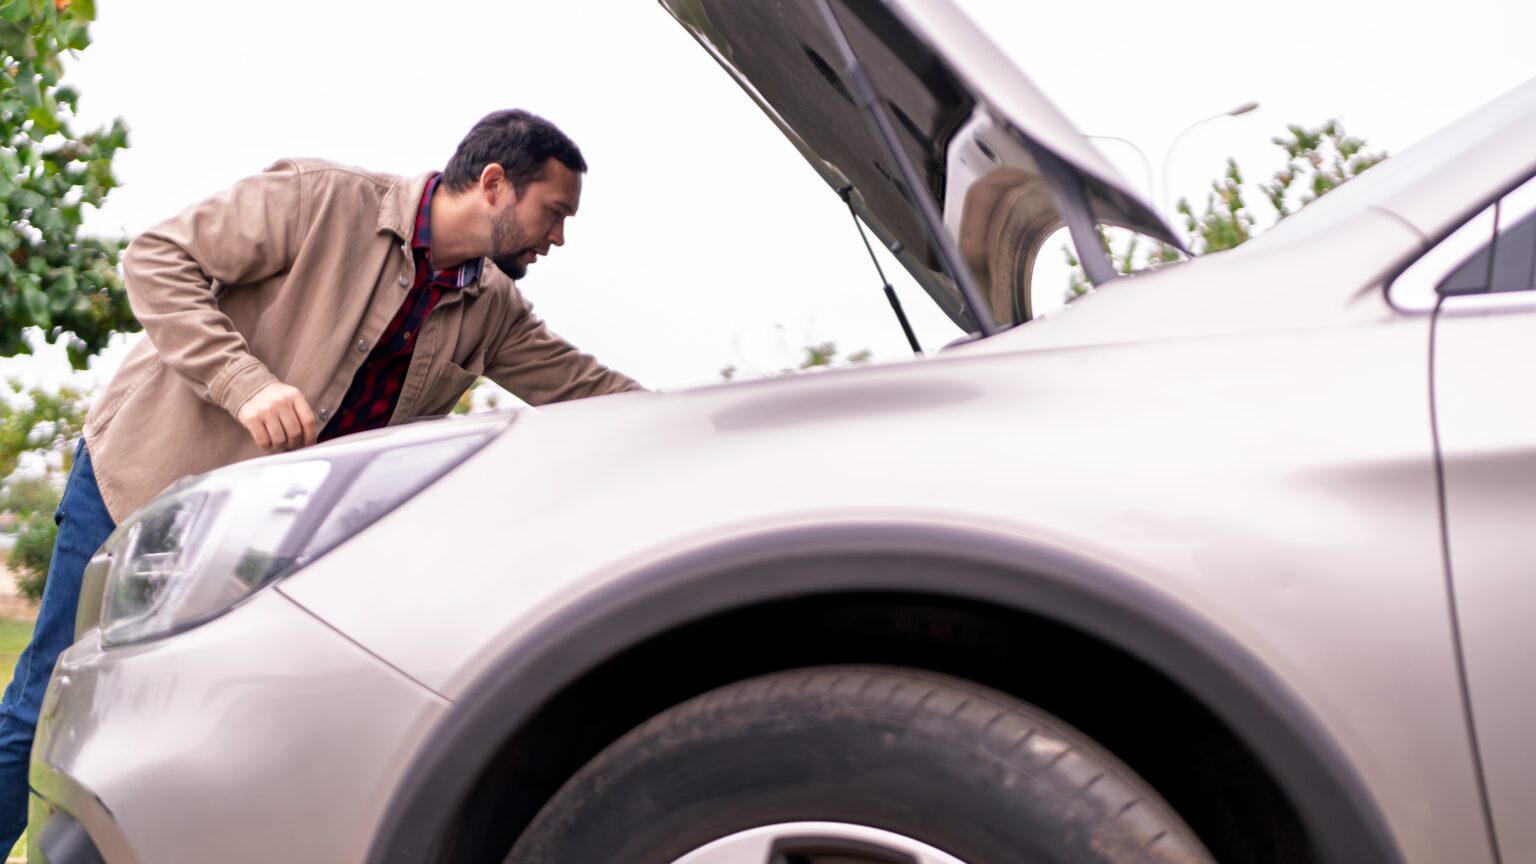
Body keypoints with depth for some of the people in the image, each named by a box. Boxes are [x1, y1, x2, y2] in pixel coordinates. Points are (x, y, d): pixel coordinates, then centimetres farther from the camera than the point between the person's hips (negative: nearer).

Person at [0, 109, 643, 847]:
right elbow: (158, 259, -15)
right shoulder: (322, 200, -15)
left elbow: (584, 387, 10)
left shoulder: (491, 312, 5)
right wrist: (246, 383, -27)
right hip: (150, 477, -6)